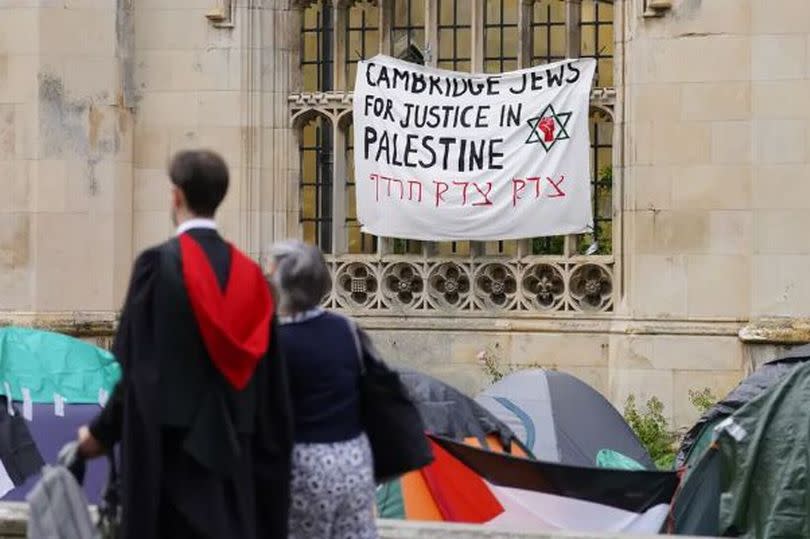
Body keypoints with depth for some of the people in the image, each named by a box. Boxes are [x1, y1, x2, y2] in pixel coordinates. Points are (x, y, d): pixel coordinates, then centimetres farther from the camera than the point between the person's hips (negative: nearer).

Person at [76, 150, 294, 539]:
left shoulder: (158, 264, -10)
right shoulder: (248, 273, 7)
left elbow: (138, 367, -12)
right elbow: (269, 381, 7)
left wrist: (102, 432, 0)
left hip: (173, 446, -5)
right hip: (234, 448, 5)